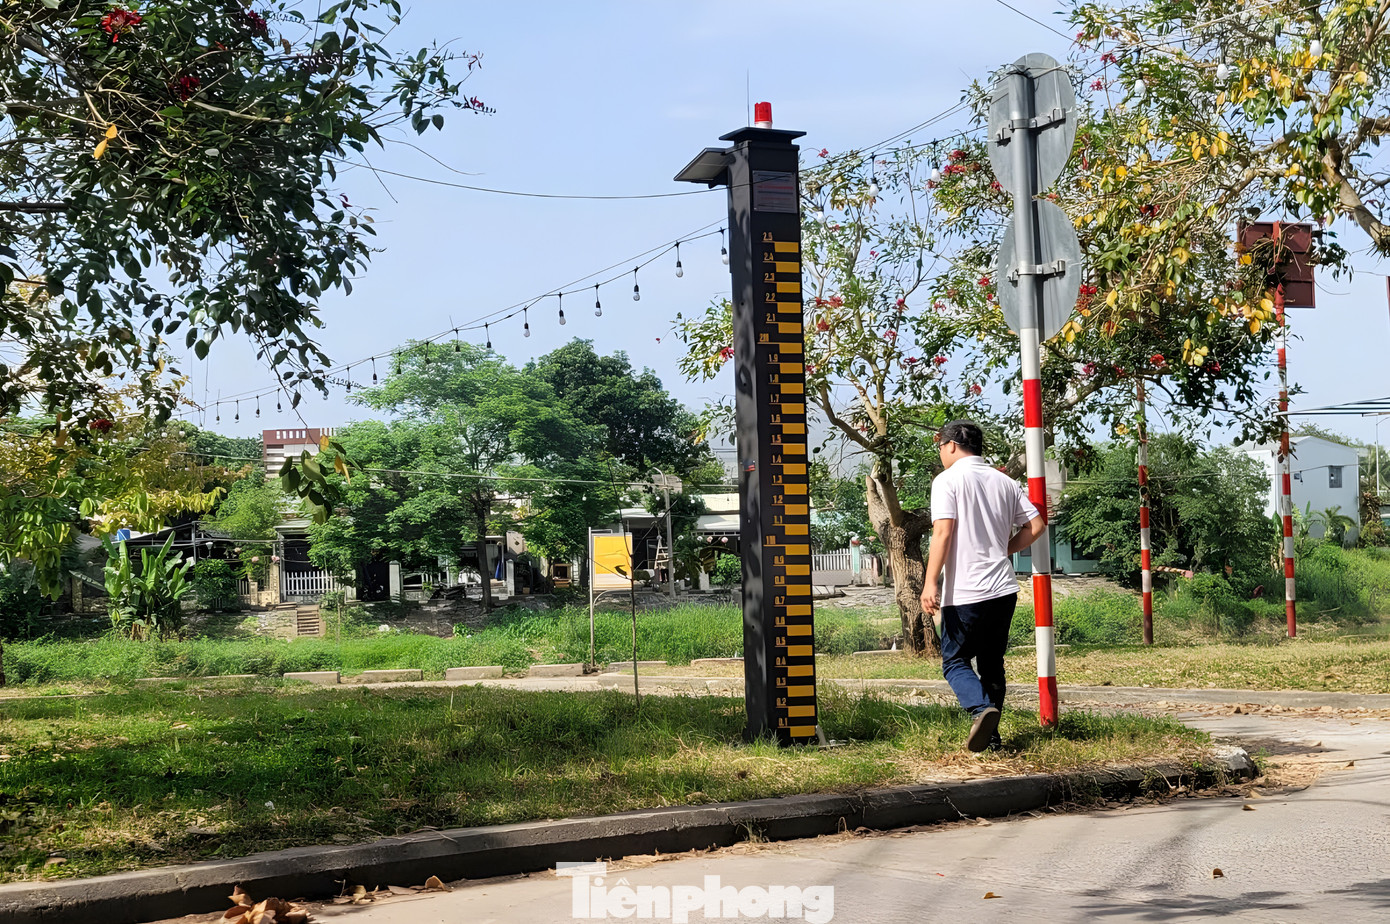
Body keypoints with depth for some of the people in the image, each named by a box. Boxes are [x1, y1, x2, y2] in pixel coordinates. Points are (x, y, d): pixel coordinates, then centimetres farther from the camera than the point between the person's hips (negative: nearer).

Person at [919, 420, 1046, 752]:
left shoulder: (948, 480, -6)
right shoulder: (1005, 481, 12)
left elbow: (943, 532, -15)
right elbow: (1036, 525, 10)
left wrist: (931, 582, -16)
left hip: (964, 592, -6)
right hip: (1003, 588, 6)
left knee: (955, 660, 4)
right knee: (992, 663, 15)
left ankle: (981, 709, -21)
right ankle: (990, 736, 16)